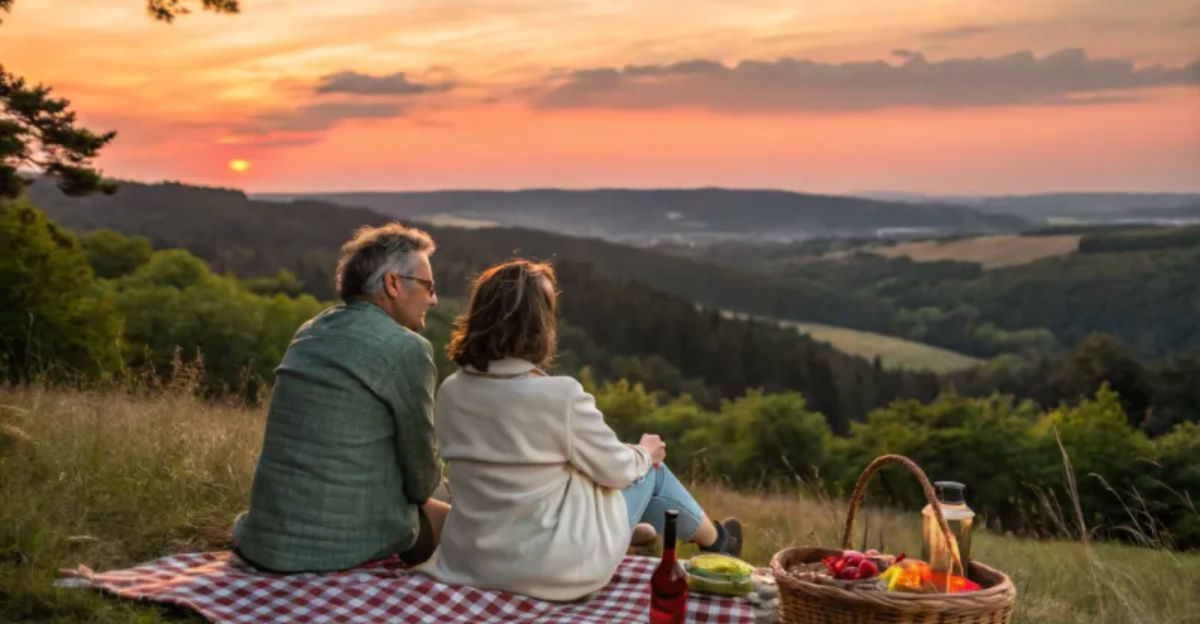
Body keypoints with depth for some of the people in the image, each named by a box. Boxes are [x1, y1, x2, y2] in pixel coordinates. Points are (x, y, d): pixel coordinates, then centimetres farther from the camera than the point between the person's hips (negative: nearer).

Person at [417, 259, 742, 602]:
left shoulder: (450, 393, -6)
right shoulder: (561, 395, -25)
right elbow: (615, 470, -10)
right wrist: (645, 452, 14)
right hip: (558, 568, -5)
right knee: (650, 470, 20)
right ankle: (716, 541, 44)